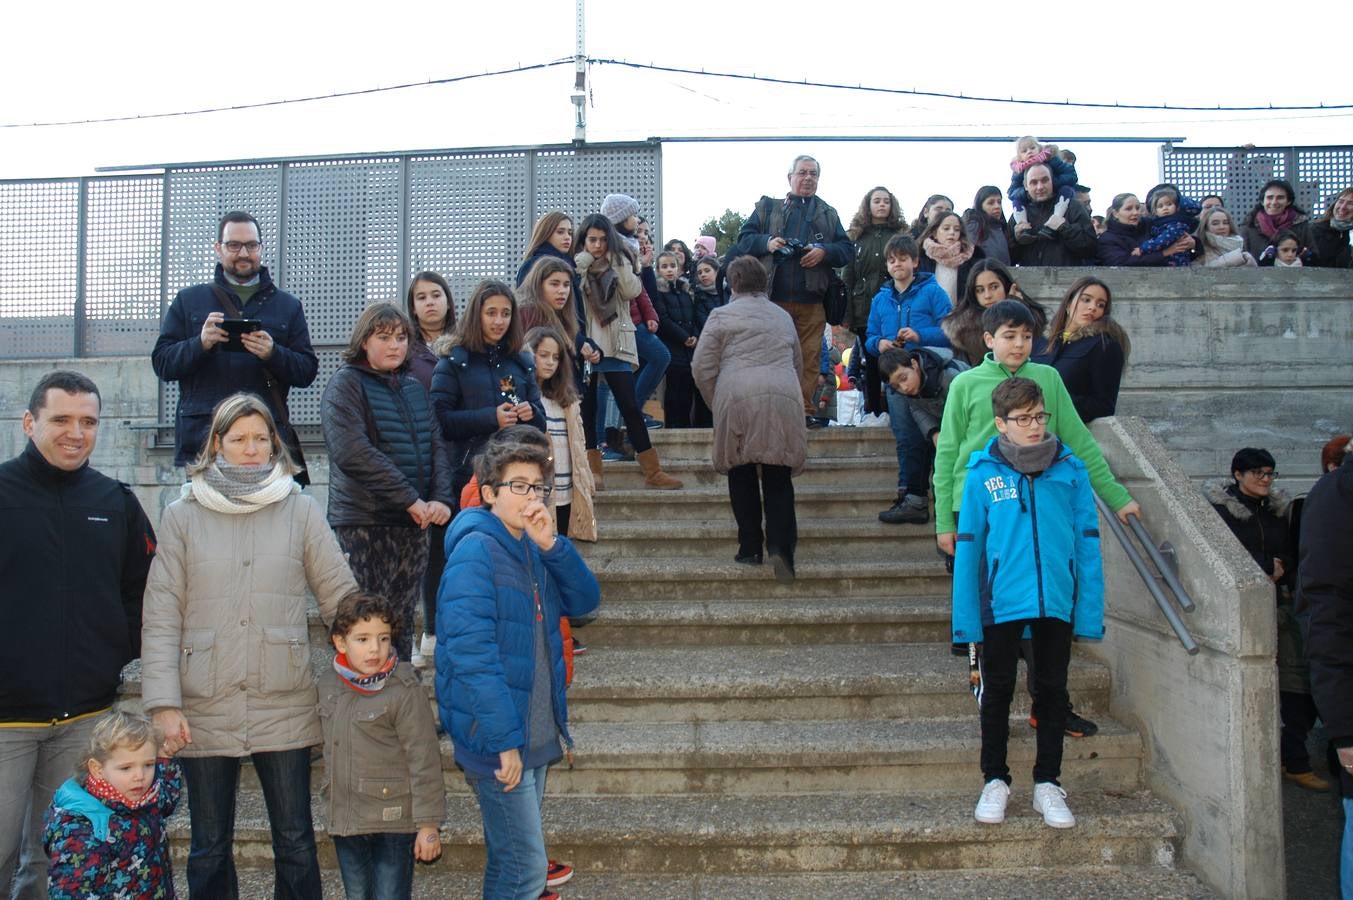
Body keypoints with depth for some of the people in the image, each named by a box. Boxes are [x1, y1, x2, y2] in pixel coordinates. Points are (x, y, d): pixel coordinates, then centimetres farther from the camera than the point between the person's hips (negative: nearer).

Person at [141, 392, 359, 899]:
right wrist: (164, 704, -8)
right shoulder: (183, 516, 3)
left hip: (284, 708, 0)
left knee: (296, 846, 7)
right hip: (205, 710, 1)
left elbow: (341, 596, 3)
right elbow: (162, 617, -1)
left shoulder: (300, 510, 3)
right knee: (209, 850, 13)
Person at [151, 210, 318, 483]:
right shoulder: (188, 300, 16)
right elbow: (161, 363, 8)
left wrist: (273, 353, -12)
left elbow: (308, 371, 8)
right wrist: (200, 343, -11)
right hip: (202, 437, 0)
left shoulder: (287, 306, 16)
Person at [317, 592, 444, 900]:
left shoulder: (405, 691, -17)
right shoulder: (328, 683, 2)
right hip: (344, 822, 6)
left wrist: (428, 824, -14)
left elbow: (424, 760, -15)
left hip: (394, 822, -6)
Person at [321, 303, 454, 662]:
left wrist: (442, 498, -7)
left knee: (403, 620, 9)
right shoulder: (346, 384, -3)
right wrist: (410, 499, -17)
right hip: (363, 521, -6)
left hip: (414, 524, 6)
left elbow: (437, 444, 12)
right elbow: (353, 453, -15)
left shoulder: (415, 388, 17)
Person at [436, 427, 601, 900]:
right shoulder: (476, 550, -16)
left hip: (536, 732, 8)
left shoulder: (532, 549, 9)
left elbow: (584, 600, 5)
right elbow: (471, 651, -22)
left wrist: (552, 546, -11)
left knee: (509, 859, 18)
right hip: (497, 739, -8)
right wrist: (503, 738, -23)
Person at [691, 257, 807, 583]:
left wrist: (717, 404, 17)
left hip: (736, 398, -2)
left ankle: (750, 548, 10)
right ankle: (781, 546, -12)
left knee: (741, 474, 9)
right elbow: (798, 364, 30)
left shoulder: (721, 316, 8)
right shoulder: (783, 316, 22)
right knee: (778, 477, 4)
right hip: (782, 397, 3)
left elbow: (701, 368, 4)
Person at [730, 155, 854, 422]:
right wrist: (766, 242, -10)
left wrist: (824, 252, -8)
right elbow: (743, 239, 9)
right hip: (774, 297, -1)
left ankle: (805, 408, 3)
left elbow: (847, 249, 11)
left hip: (812, 300, 1)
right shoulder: (767, 207, 14)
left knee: (810, 357, -2)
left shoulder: (828, 214, 19)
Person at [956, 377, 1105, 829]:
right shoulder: (982, 473, -5)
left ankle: (1048, 784, 27)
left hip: (1057, 602, 2)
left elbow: (1087, 543, 1)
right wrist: (966, 617, -5)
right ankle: (995, 781, 25)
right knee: (997, 692, 10)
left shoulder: (1070, 469, -1)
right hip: (1001, 602, -1)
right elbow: (969, 547, -3)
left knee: (1052, 692, 13)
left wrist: (1090, 612, -4)